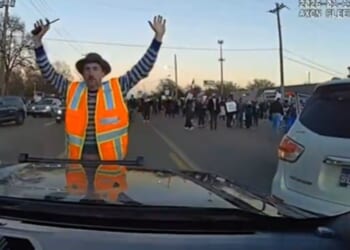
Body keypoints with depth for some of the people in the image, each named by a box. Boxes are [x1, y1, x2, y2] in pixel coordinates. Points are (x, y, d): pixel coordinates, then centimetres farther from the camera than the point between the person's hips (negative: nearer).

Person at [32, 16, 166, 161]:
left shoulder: (117, 88, -1)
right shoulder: (72, 90, 4)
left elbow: (143, 68, -3)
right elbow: (48, 73, 8)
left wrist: (158, 37, -7)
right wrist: (38, 41, 1)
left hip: (110, 160, -1)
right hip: (78, 159, 2)